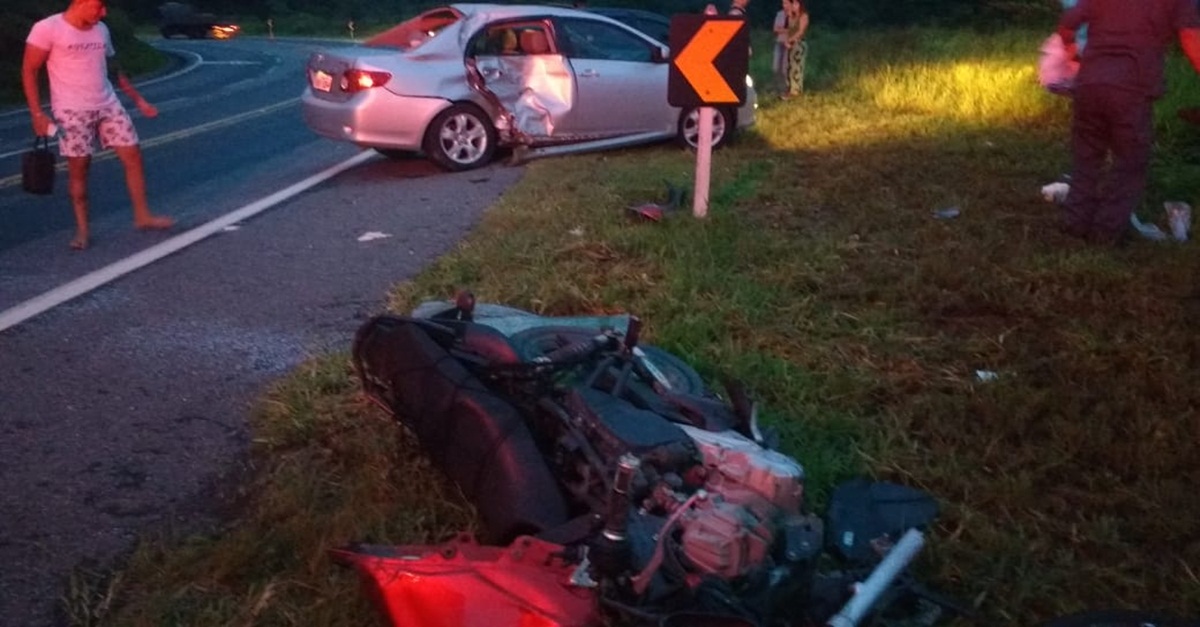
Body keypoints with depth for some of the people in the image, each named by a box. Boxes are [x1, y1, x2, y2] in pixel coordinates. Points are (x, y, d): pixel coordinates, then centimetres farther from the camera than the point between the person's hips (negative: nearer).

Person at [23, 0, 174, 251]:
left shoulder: (101, 30, 8)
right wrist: (37, 113, -13)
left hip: (108, 105, 5)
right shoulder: (47, 29, -10)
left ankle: (142, 216, 14)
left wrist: (138, 100, 18)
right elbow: (29, 71, -7)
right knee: (78, 167, 1)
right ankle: (82, 229, 12)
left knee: (133, 155, 2)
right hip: (72, 111, -5)